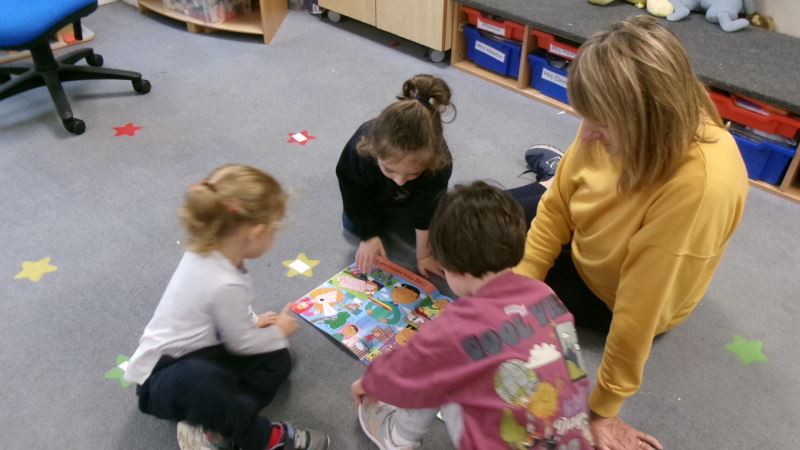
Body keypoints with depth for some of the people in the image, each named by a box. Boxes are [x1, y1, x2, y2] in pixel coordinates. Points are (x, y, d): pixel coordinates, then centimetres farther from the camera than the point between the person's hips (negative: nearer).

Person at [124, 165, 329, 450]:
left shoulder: (206, 252, -7)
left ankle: (213, 425, -9)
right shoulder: (225, 284, -33)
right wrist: (279, 332, 1)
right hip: (162, 375, -10)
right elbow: (241, 344, -16)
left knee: (276, 361, 4)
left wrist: (252, 322, 6)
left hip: (195, 356, 10)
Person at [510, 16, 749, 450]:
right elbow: (556, 207, -13)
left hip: (606, 292, -5)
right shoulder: (617, 126, -26)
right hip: (581, 244, 5)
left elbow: (641, 307, -37)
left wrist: (602, 409, -25)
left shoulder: (701, 184, -44)